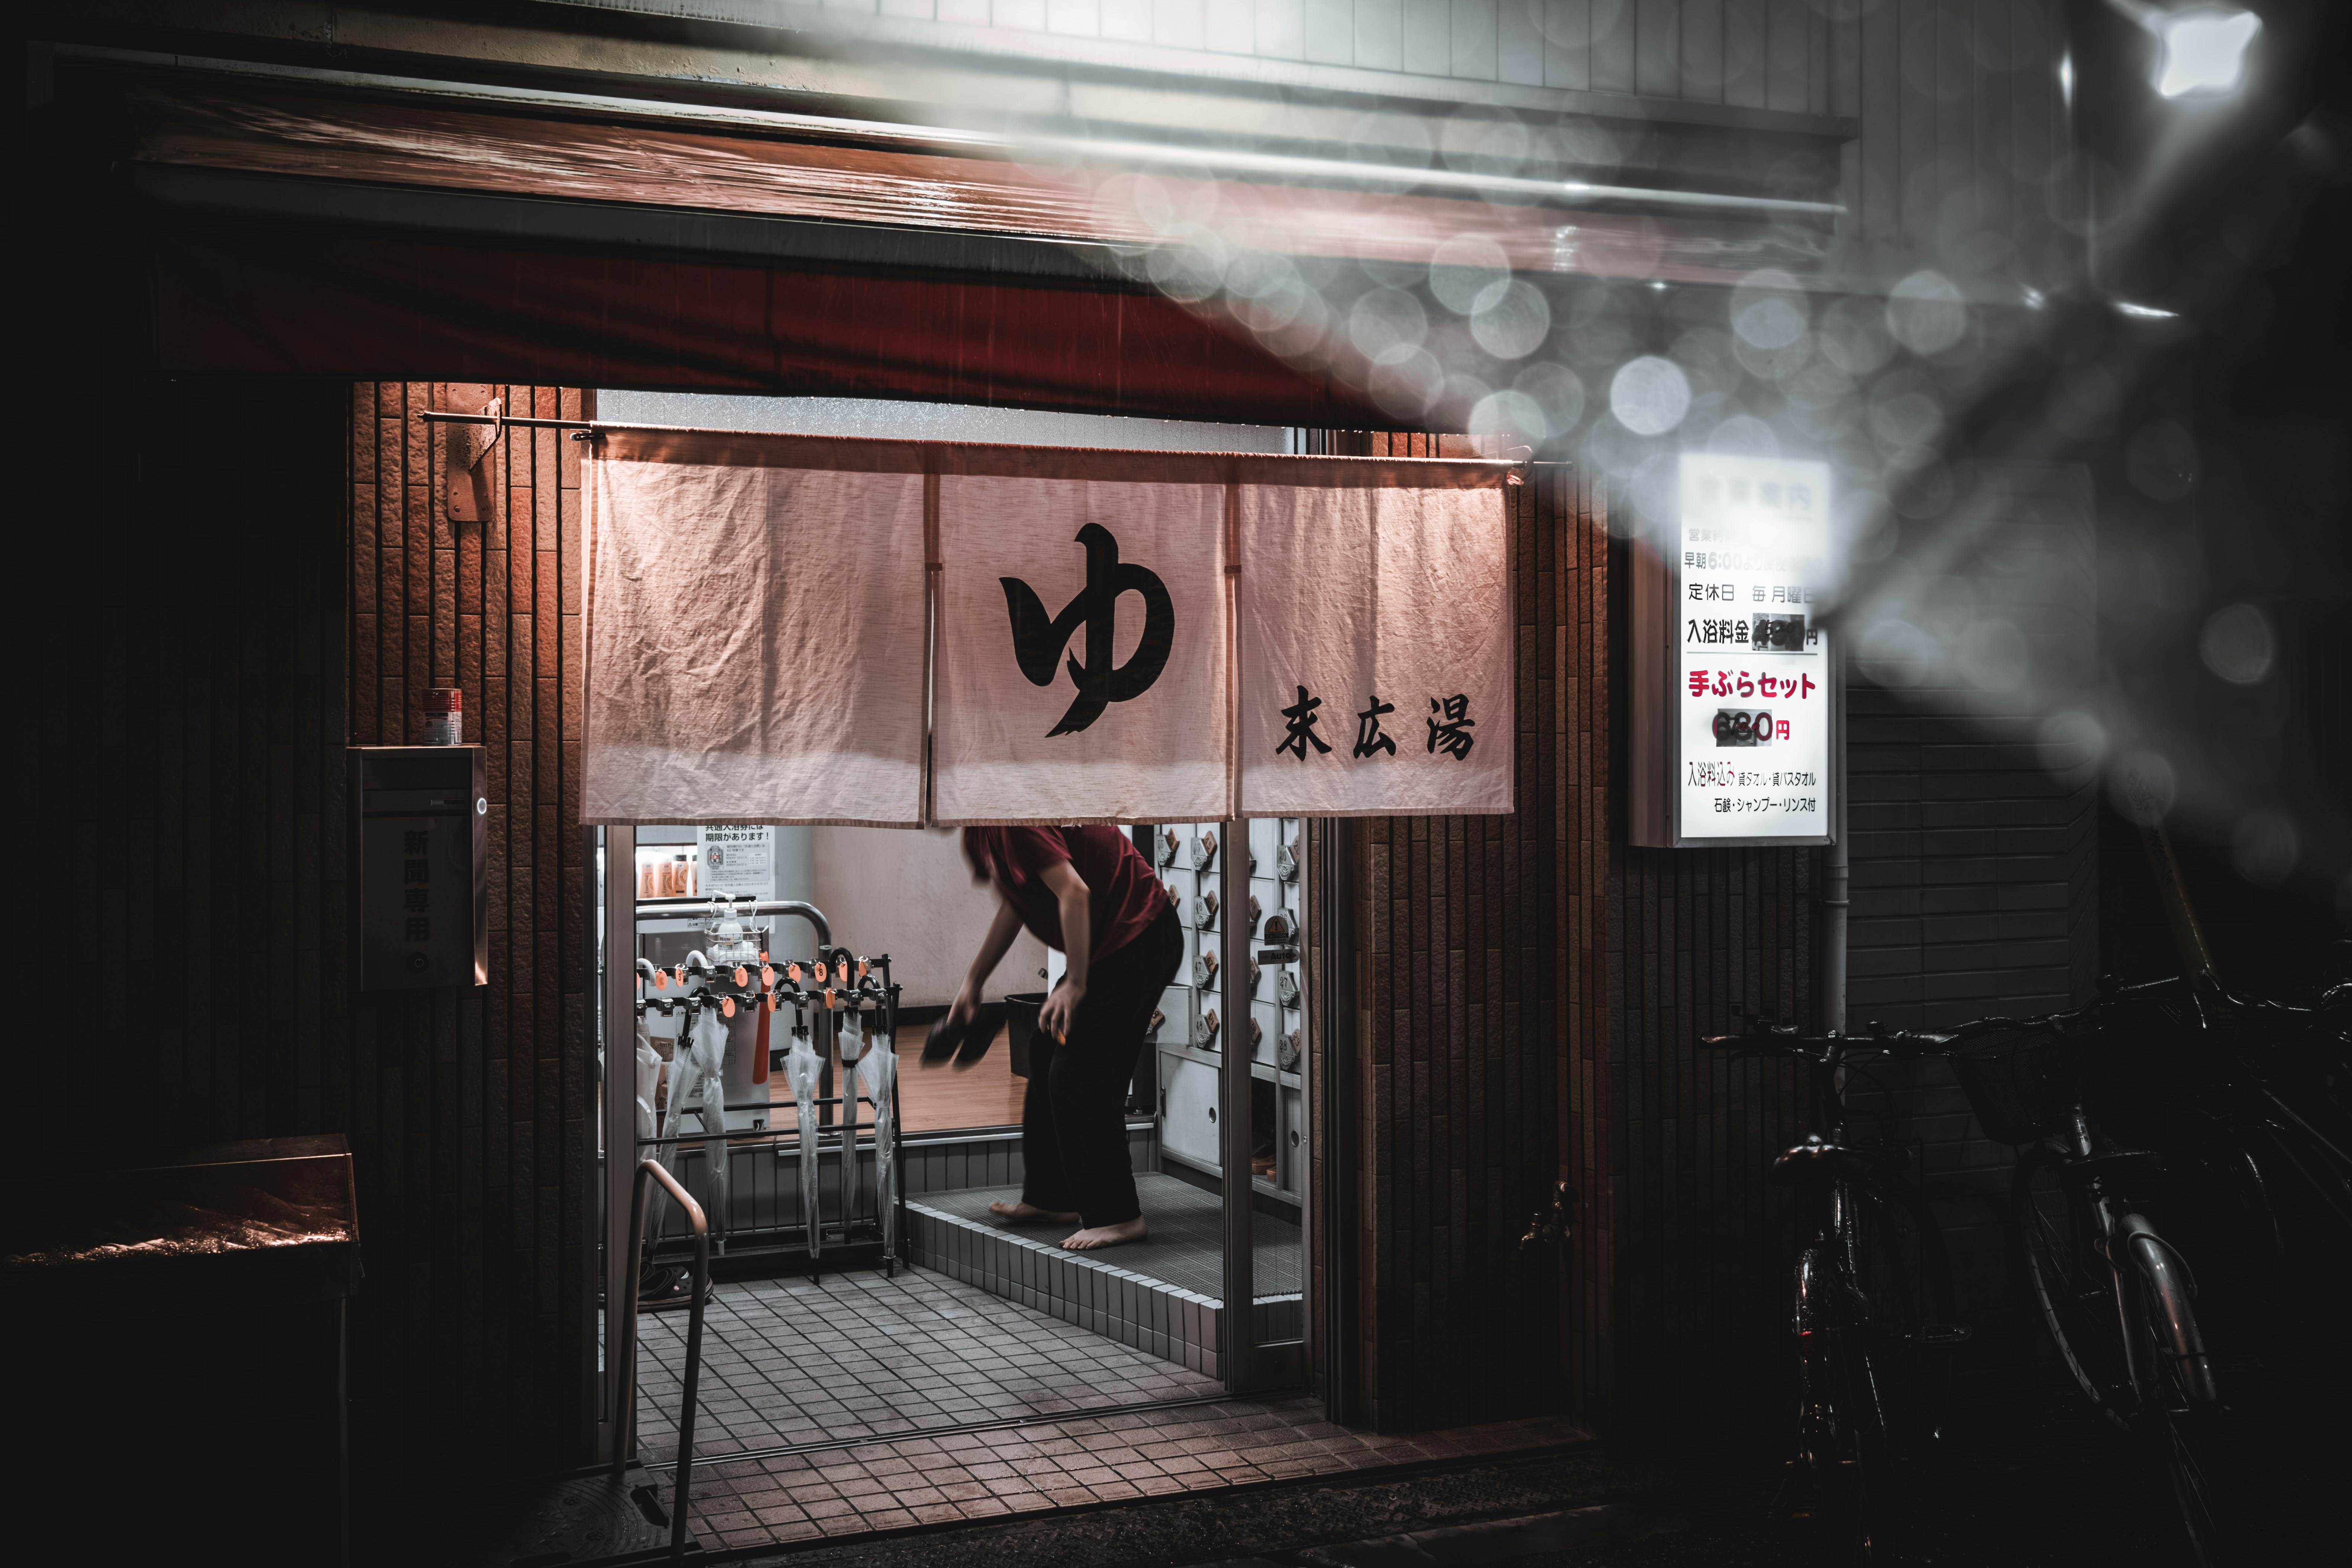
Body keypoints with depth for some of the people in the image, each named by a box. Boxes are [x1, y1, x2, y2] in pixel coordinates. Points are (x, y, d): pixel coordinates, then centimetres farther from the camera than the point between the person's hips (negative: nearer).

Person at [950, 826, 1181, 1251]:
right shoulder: (979, 832, 10)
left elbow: (1074, 894, -27)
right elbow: (1011, 906, 24)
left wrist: (1075, 985, -21)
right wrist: (972, 984, 26)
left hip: (1138, 940, -11)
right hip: (1109, 941, 11)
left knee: (1080, 1077, -9)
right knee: (1047, 1053, 17)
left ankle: (1117, 1216, 0)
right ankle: (1053, 1199, 27)